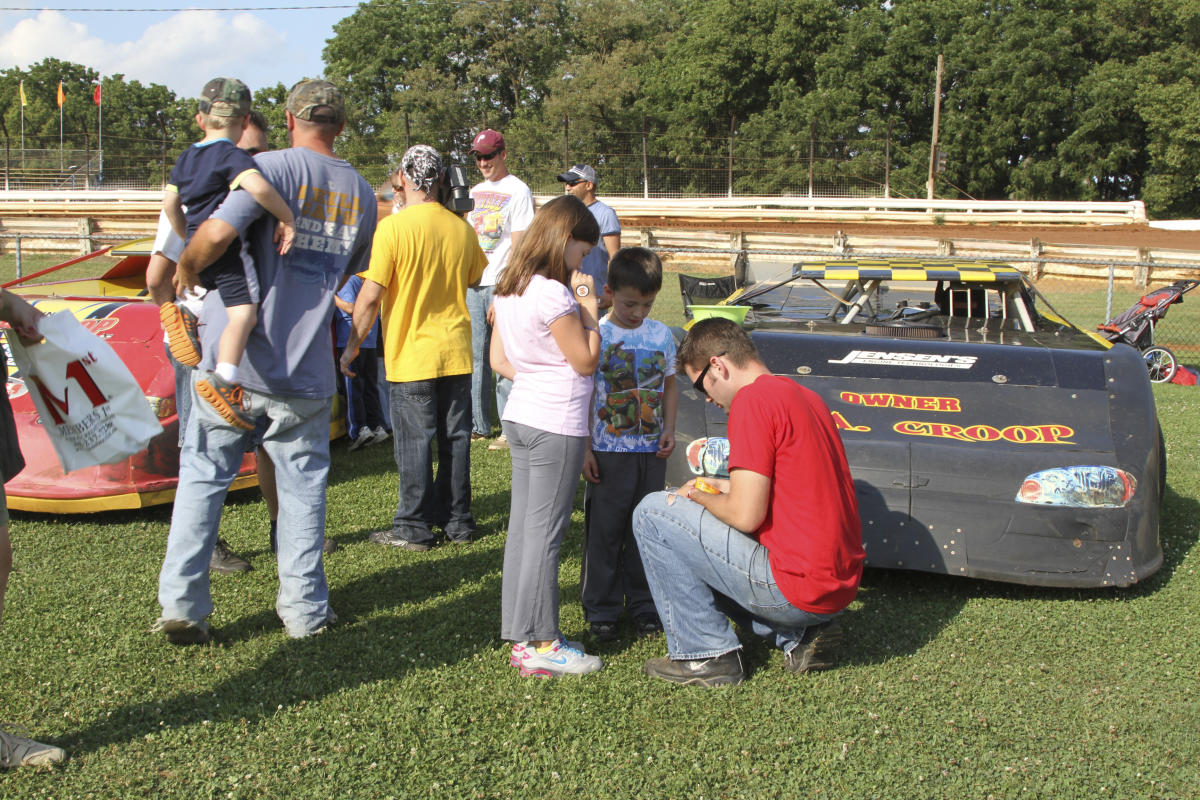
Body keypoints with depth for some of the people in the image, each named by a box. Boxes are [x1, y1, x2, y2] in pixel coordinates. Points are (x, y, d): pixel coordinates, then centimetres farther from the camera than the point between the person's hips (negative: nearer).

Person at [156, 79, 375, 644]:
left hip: (234, 359, -3)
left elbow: (215, 236, -22)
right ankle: (304, 608, 19)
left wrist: (181, 271, -4)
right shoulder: (361, 194, 7)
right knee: (302, 485, 14)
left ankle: (182, 603, 11)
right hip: (306, 369, 3)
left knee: (203, 475, 10)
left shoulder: (272, 167, -9)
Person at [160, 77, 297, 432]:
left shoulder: (186, 158, 14)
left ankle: (183, 308, 12)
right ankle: (223, 379, -33)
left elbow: (170, 203, 22)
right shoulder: (232, 155, -11)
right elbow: (258, 187, -31)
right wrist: (287, 218, -20)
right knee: (243, 312, -16)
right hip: (228, 251, -8)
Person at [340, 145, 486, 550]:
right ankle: (457, 520, 20)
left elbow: (371, 295, -14)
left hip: (411, 354, -4)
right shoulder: (461, 228, 2)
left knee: (414, 441, 3)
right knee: (455, 437, 11)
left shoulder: (393, 227, -13)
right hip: (456, 351, 5)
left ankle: (414, 527, 10)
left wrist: (352, 344, -4)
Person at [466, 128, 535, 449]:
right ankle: (478, 424, 18)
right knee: (475, 356, 10)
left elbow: (518, 247, -12)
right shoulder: (475, 192, 17)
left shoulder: (518, 191, -5)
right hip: (472, 284, 7)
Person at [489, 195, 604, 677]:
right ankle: (540, 645, 5)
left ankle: (521, 635, 20)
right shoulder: (554, 294, -18)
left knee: (522, 526, 12)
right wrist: (589, 307, -4)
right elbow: (587, 362, -12)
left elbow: (498, 360, 15)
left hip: (519, 416, 9)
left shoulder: (507, 291, 9)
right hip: (557, 425, -9)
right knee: (545, 532, -3)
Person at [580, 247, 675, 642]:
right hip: (609, 451, -3)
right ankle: (601, 609, 15)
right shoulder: (596, 335, -7)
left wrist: (668, 429, 1)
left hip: (651, 451, 4)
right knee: (605, 530, 3)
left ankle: (643, 603, 23)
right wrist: (584, 449, -9)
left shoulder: (661, 335, 5)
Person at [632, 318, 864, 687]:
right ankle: (800, 635, 16)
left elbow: (746, 516, -19)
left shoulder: (753, 400, -15)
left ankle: (705, 654, 4)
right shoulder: (804, 395, 13)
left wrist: (698, 497, 1)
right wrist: (733, 488, 19)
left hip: (800, 587, -10)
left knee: (653, 513, -2)